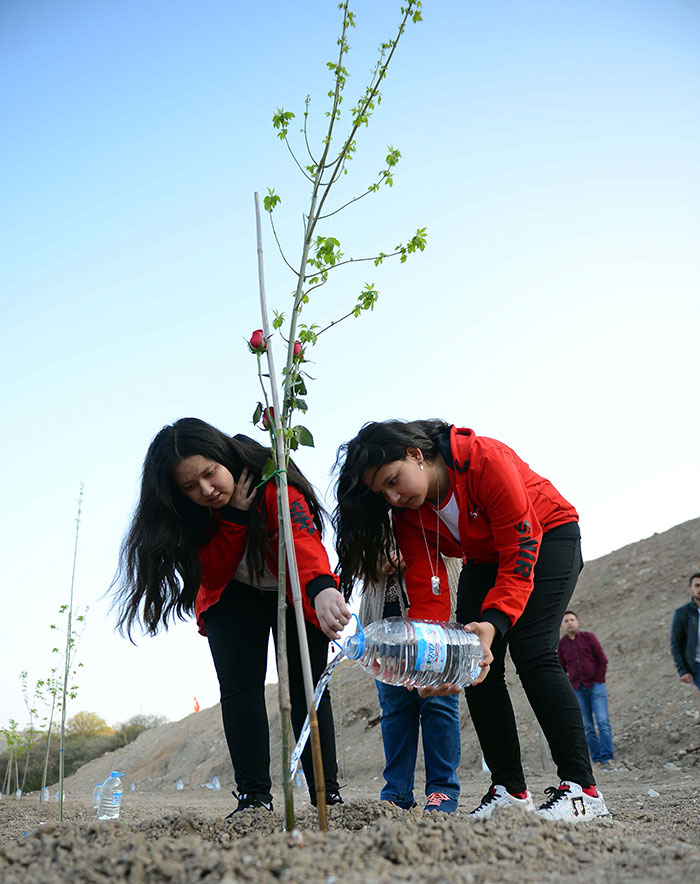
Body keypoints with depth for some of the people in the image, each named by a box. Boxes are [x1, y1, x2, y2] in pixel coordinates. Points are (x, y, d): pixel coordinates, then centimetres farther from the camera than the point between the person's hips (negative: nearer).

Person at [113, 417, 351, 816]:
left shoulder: (273, 481, -32)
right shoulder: (186, 510, -20)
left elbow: (303, 538, -50)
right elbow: (212, 573, -23)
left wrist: (323, 589, -70)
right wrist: (234, 516, -36)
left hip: (294, 593, -2)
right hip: (233, 599, 3)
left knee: (308, 688, -6)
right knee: (239, 686, -11)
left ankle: (327, 794, 3)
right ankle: (254, 797, -6)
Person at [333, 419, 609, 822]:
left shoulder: (487, 460, -35)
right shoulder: (408, 512, -17)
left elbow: (520, 559, -34)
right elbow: (425, 589, -22)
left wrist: (493, 622, -47)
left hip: (548, 537, -5)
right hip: (485, 559, 6)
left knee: (533, 651, -22)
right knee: (476, 666, -7)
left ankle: (581, 789, -17)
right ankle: (510, 789, 3)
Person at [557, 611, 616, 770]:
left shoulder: (589, 637, 3)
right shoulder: (561, 644, 7)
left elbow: (602, 659, 3)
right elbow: (561, 669, 14)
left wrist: (599, 680, -4)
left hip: (595, 686, -2)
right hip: (577, 690, 2)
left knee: (603, 721, -11)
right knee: (587, 726, 2)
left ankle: (608, 758, -8)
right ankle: (598, 758, 8)